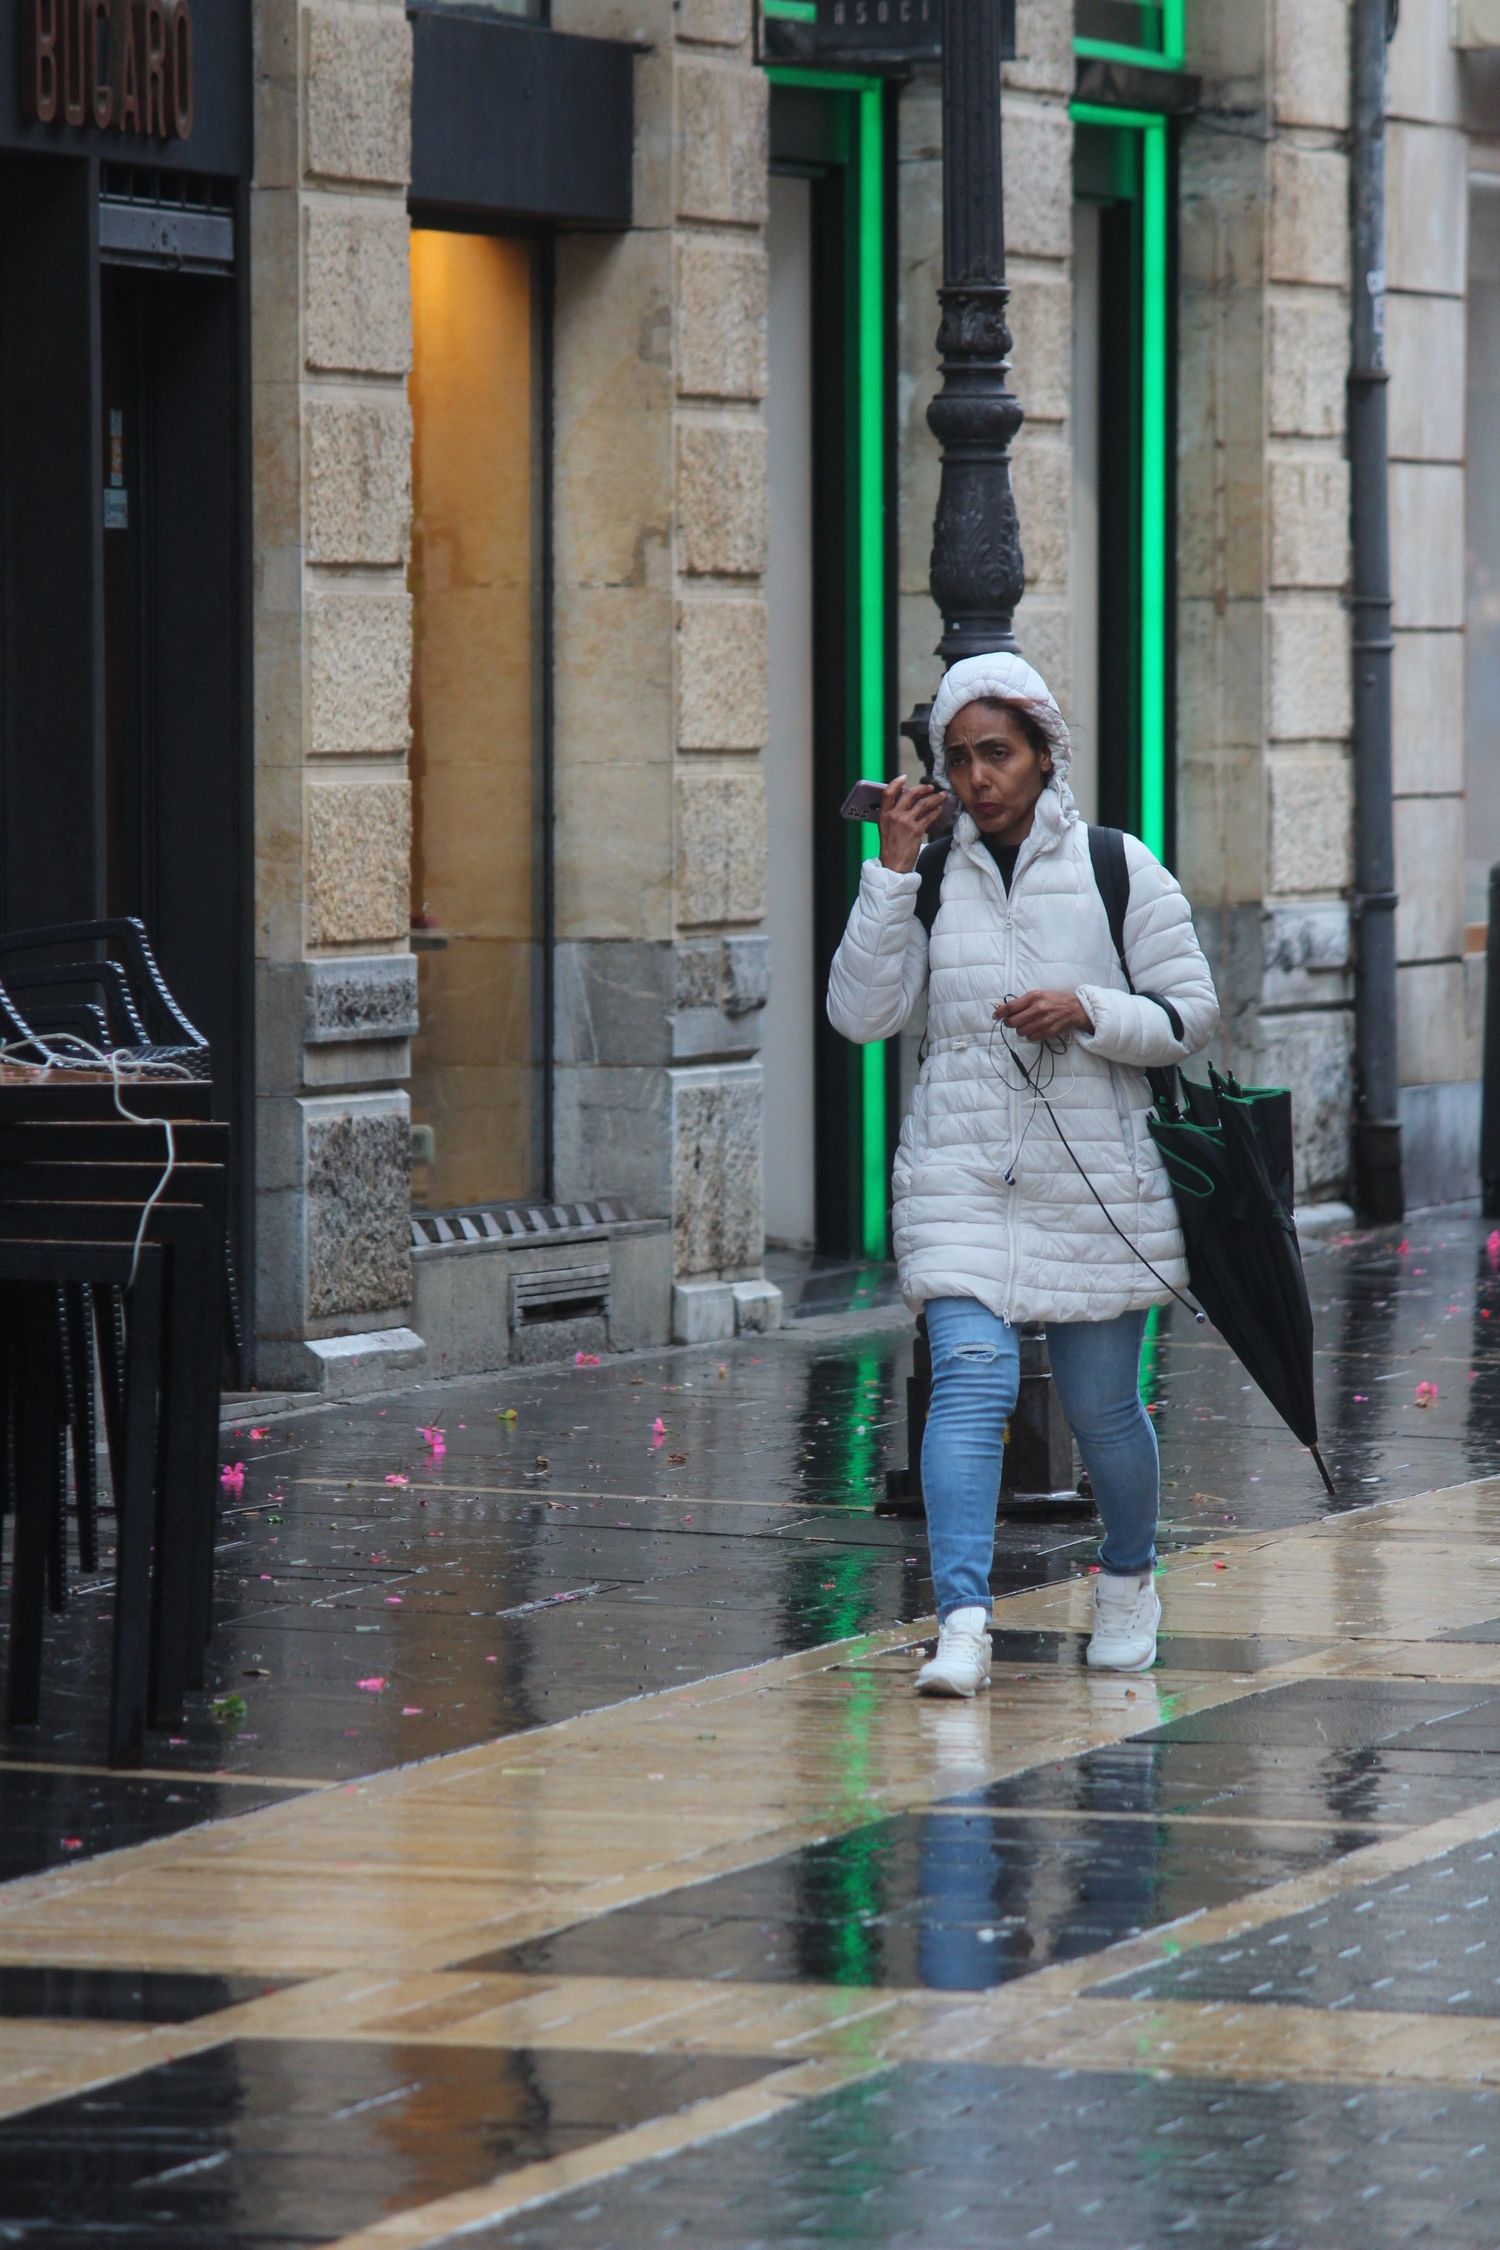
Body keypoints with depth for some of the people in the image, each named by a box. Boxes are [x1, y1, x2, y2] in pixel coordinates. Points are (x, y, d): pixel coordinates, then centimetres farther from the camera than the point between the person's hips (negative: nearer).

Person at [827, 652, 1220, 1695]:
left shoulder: (1117, 868, 0)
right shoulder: (934, 877, 5)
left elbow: (1192, 1012, 2)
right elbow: (861, 1012, -3)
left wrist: (1086, 1011, -15)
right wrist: (892, 869, -8)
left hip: (1098, 1179, 0)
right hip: (962, 1175, 1)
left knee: (1101, 1405, 8)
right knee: (971, 1378, -17)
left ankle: (1130, 1578, 37)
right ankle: (963, 1621, -23)